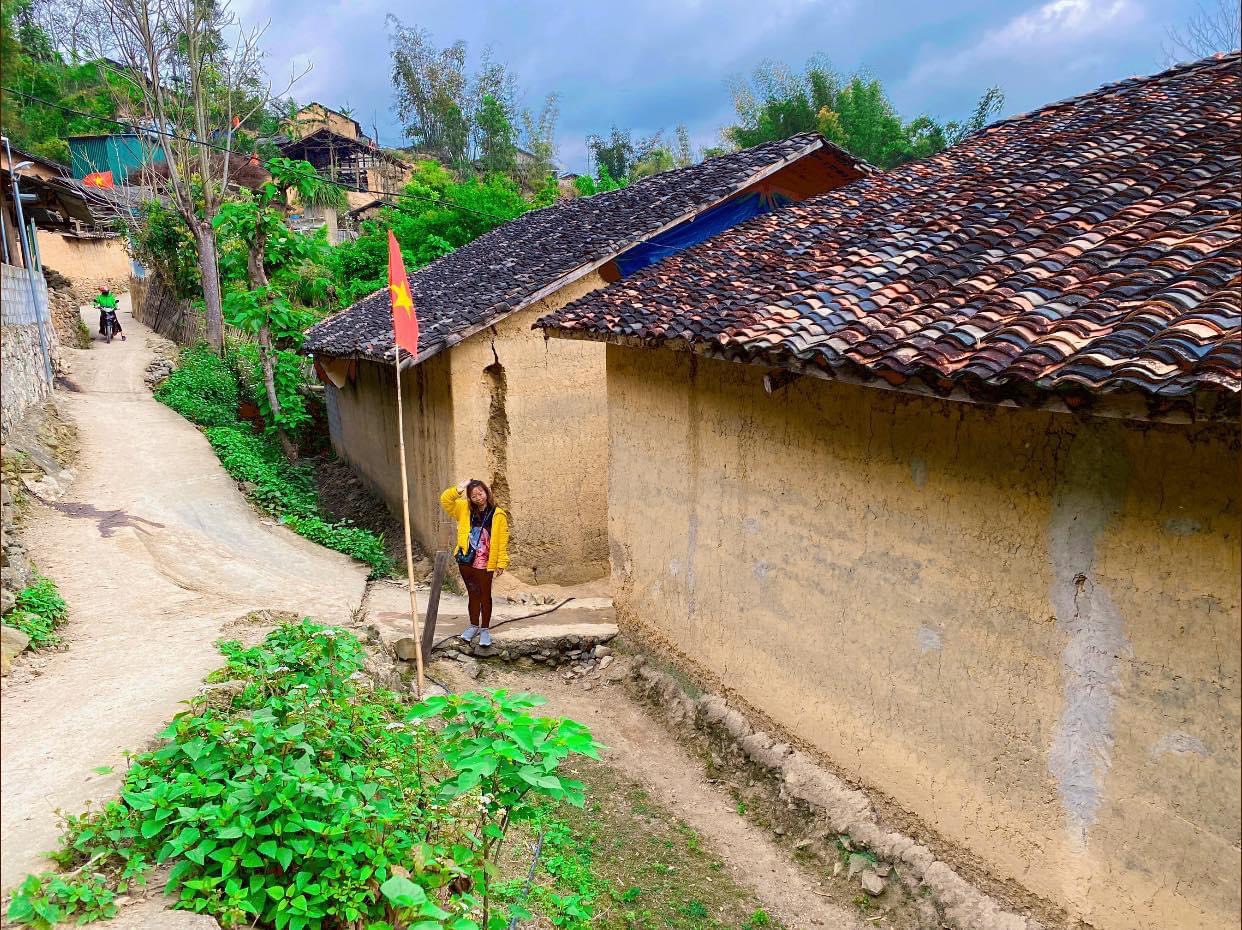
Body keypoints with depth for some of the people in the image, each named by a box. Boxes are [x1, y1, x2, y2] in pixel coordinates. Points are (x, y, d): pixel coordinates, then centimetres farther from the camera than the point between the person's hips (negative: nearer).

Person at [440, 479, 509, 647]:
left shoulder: (498, 515, -8)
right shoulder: (464, 509, 2)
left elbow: (502, 541, -7)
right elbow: (445, 500, -4)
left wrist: (501, 563, -9)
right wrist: (458, 490, -21)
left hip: (485, 564, -3)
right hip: (465, 561, 3)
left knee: (485, 596, 9)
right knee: (473, 594, 18)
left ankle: (485, 629, 22)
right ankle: (474, 626, 32)